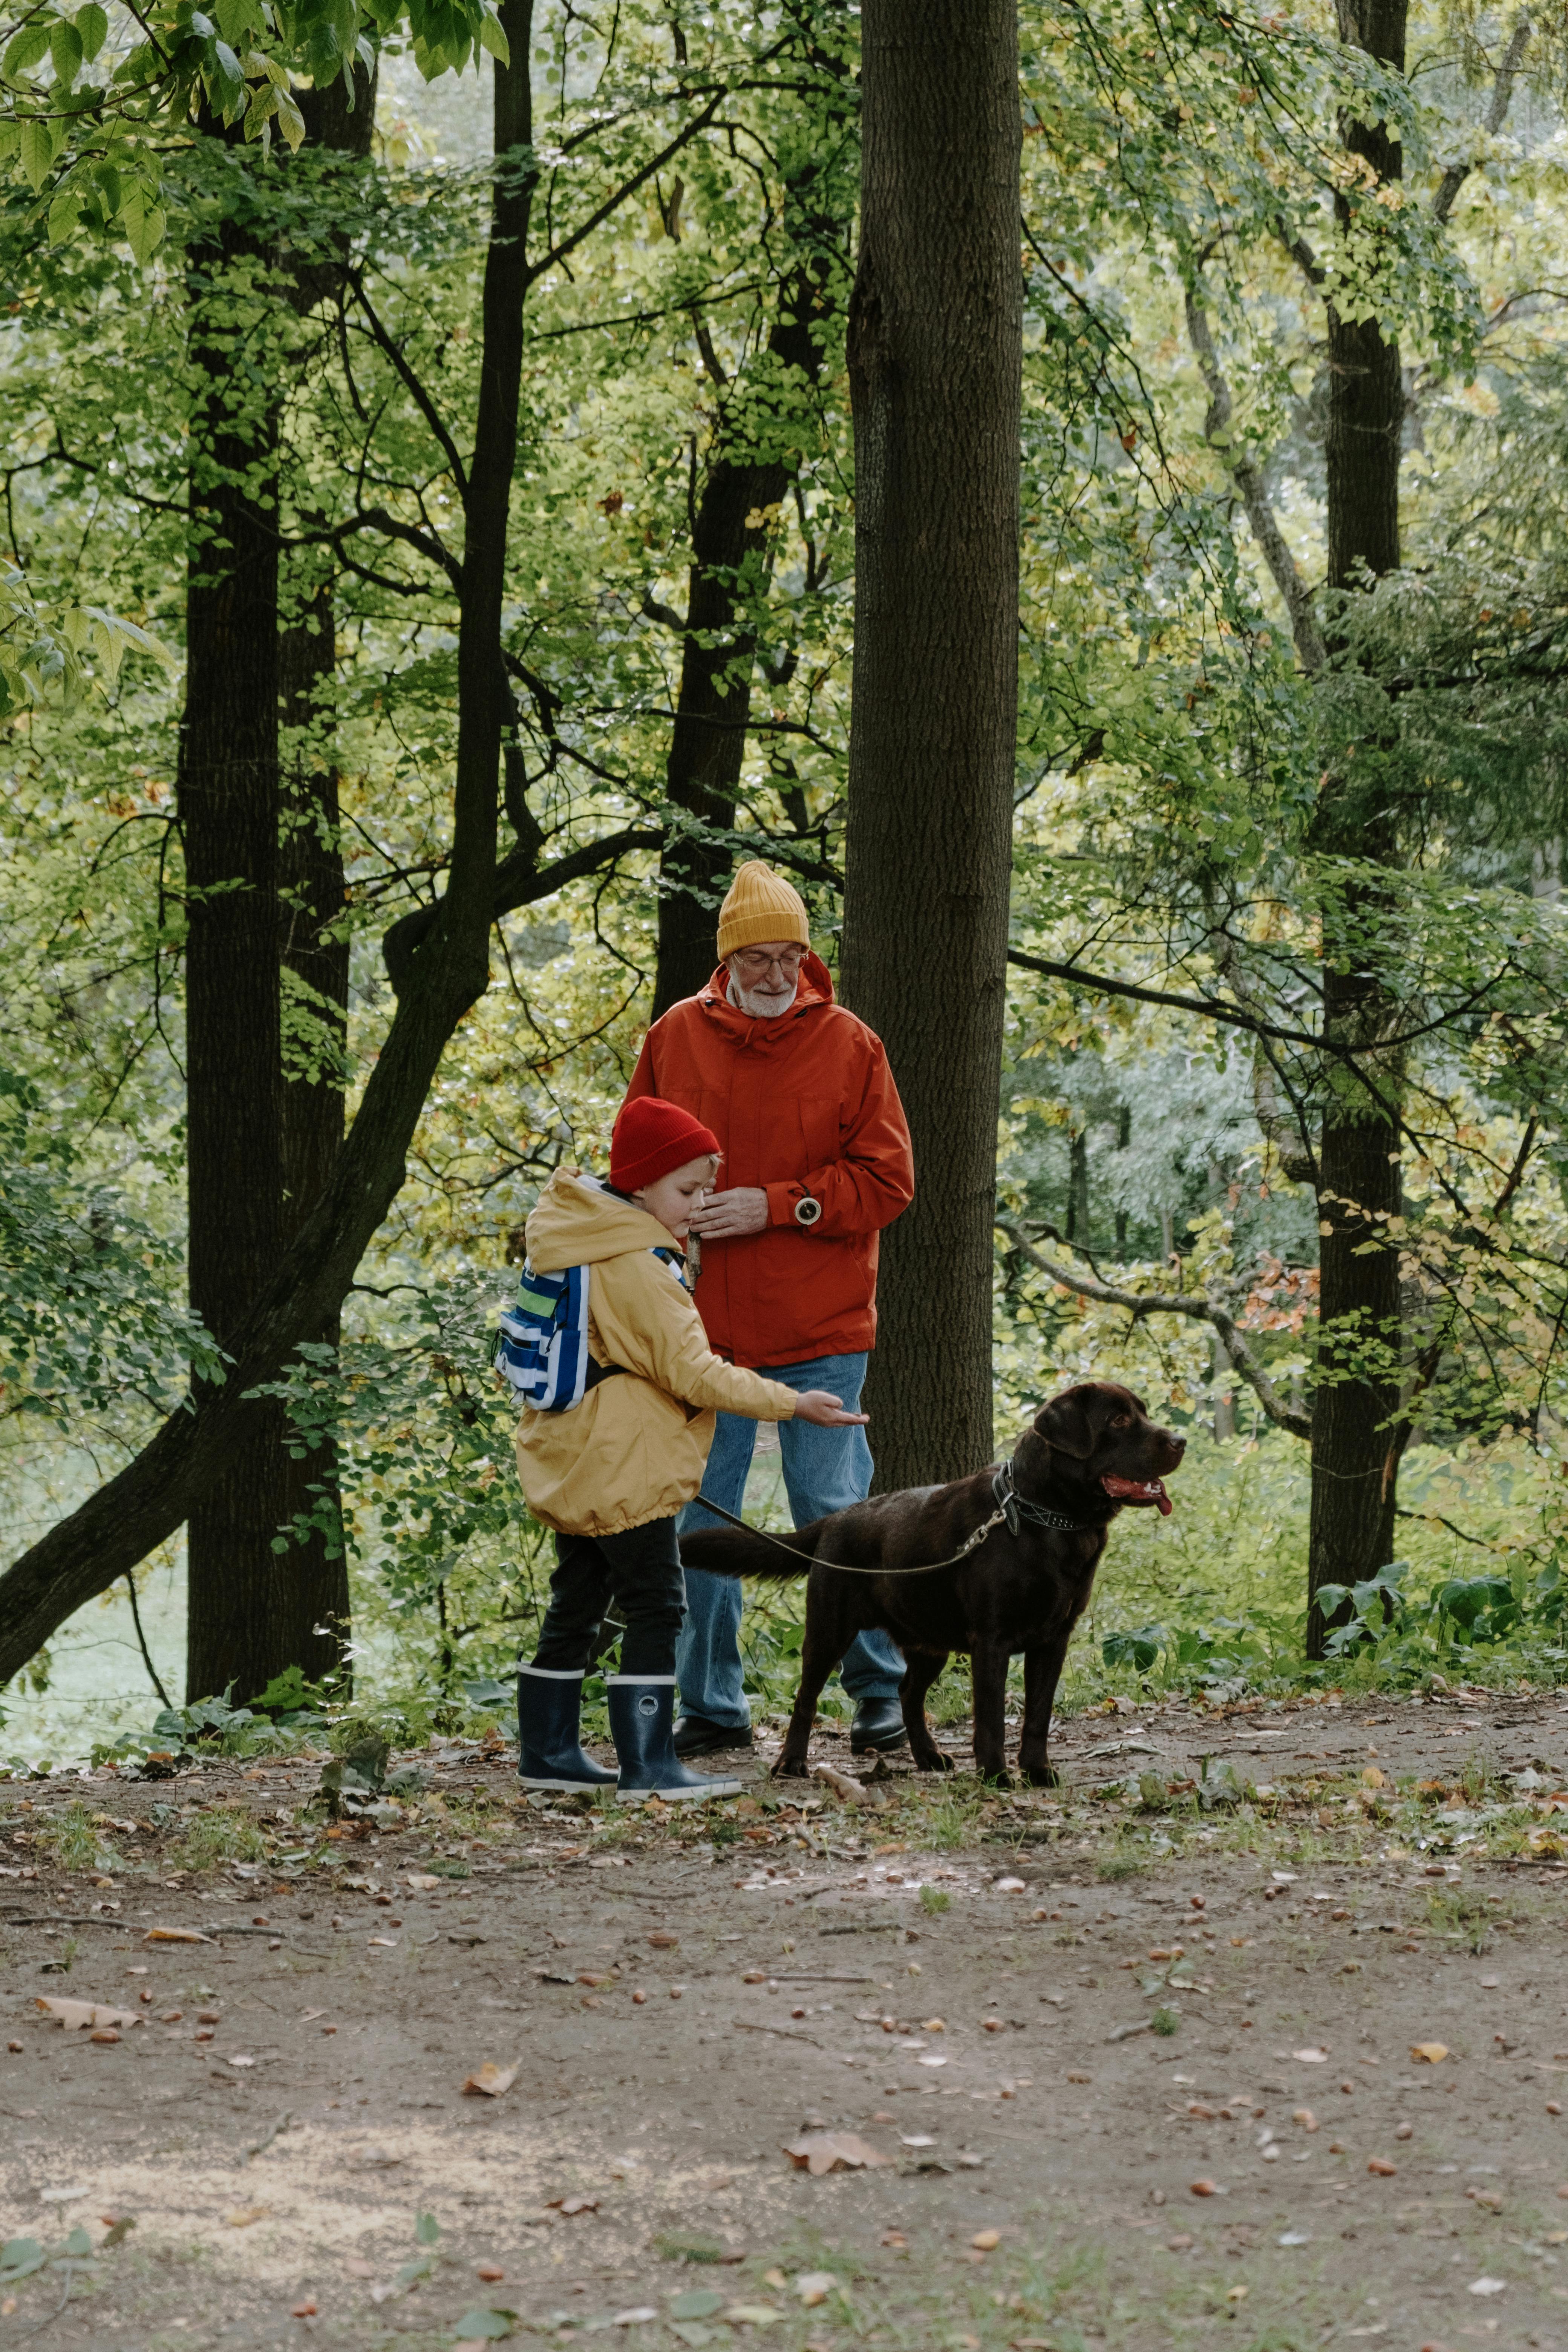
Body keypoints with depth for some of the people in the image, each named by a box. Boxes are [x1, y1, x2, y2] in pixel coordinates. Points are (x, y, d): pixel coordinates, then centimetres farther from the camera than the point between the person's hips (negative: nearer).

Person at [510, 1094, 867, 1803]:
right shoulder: (637, 1266, -19)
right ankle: (648, 1765, -7)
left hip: (572, 1469, 10)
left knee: (576, 1606, 16)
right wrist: (792, 1404, -16)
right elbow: (692, 1372, -19)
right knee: (654, 1610, -6)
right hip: (625, 1471, -10)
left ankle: (548, 1751, 22)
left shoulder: (574, 1243, 10)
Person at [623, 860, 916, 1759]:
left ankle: (881, 1689, 14)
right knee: (700, 1522, 6)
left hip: (818, 1330, -3)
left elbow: (888, 1182, -4)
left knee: (833, 1511, 1)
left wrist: (777, 1206, -13)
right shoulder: (675, 1038, 5)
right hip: (702, 1329, 3)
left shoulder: (849, 1046, -2)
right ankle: (713, 1707, 16)